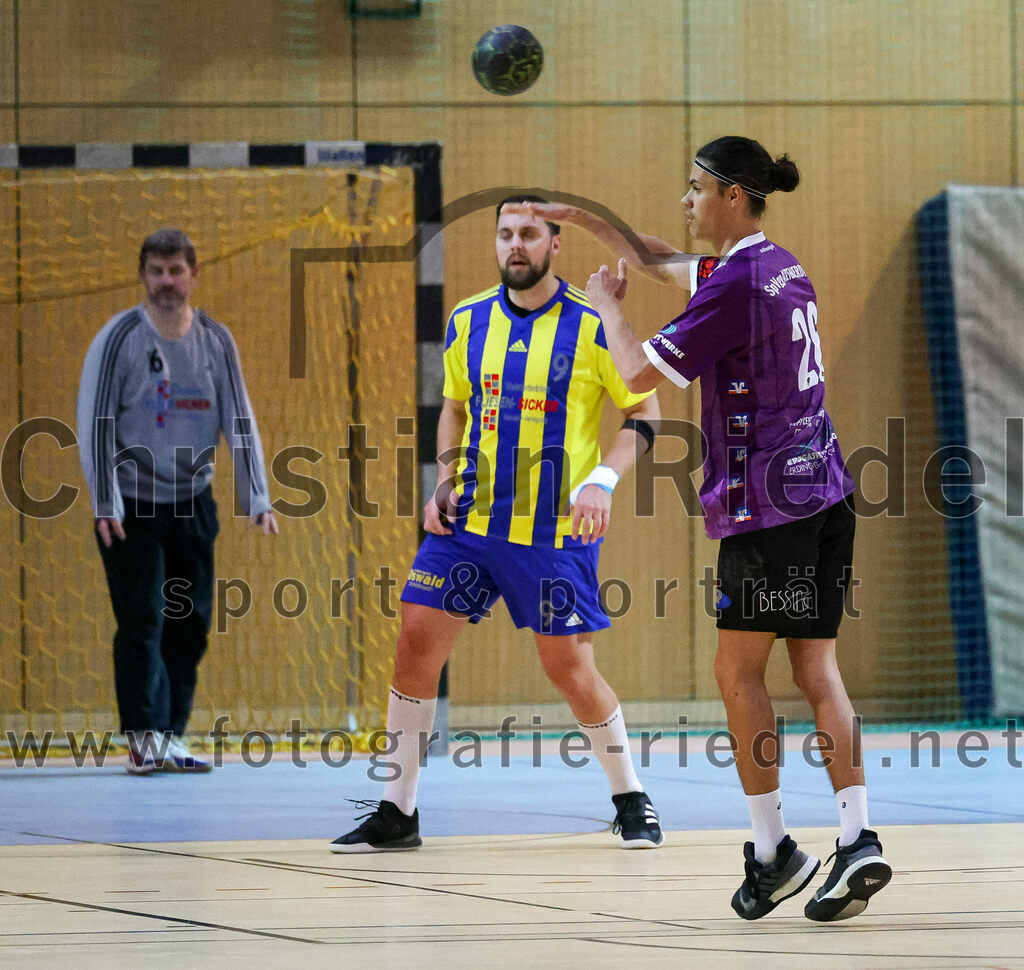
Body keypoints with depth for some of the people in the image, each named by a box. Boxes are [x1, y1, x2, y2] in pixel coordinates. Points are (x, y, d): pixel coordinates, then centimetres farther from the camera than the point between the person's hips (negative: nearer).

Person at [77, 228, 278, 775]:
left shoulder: (216, 341, 5)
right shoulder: (119, 337, -7)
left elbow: (239, 422, 6)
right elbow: (94, 423, -8)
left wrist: (256, 499, -2)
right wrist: (105, 505, -15)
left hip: (193, 503, 4)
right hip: (131, 504, -4)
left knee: (191, 623, 3)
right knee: (142, 622, -9)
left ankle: (170, 738, 10)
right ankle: (143, 736, -6)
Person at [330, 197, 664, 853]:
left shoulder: (592, 325, -7)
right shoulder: (469, 322, 6)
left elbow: (644, 412, -1)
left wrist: (603, 480, -15)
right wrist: (445, 481, 8)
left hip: (556, 529, -4)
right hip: (471, 517, 4)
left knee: (568, 667, -2)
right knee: (417, 641, -4)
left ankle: (632, 800, 20)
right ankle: (397, 811, 6)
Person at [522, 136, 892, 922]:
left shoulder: (737, 284, -14)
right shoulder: (782, 268, 13)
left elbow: (639, 374, -11)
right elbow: (664, 261, 29)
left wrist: (608, 304, 6)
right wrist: (584, 218, 28)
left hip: (768, 502, -8)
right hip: (823, 490, 8)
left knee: (738, 672, 2)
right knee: (816, 670, 5)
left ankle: (773, 850, 2)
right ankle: (858, 837, -6)